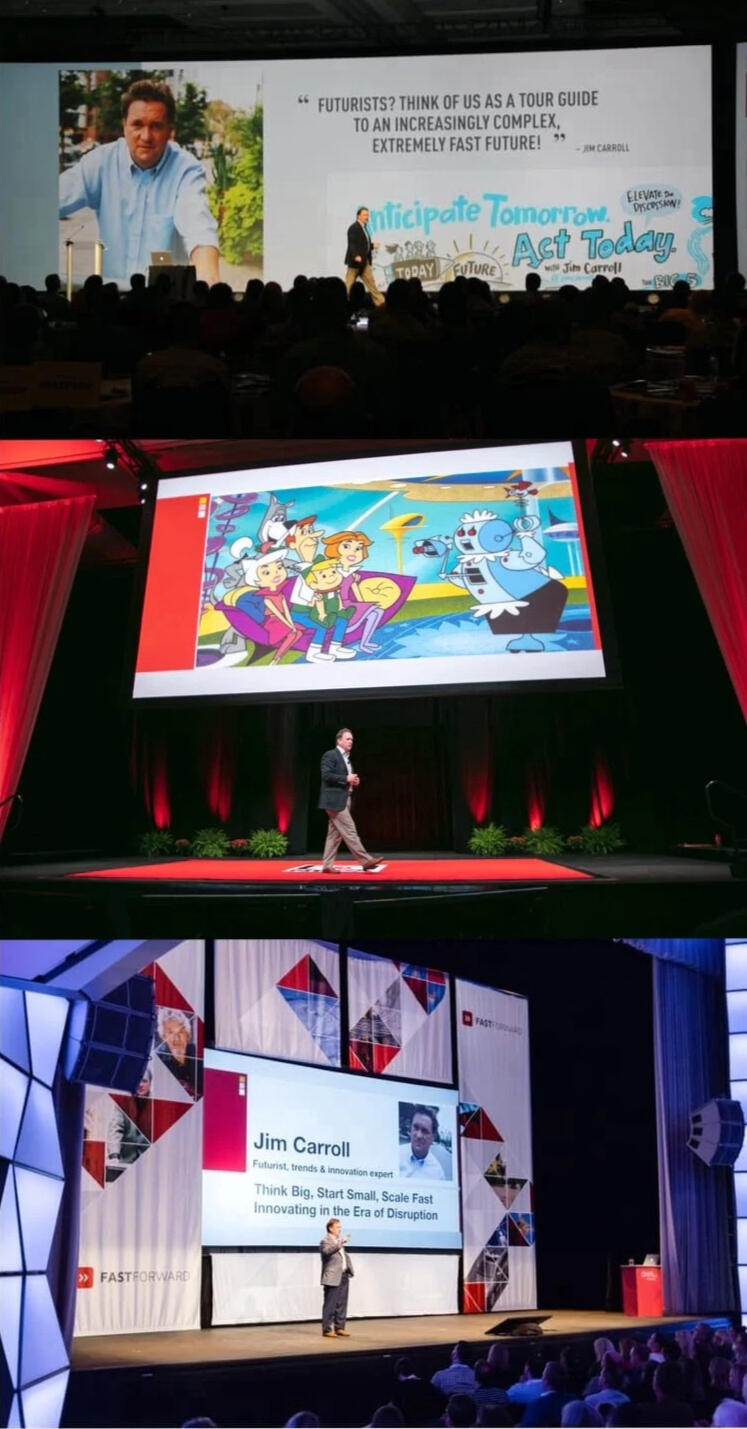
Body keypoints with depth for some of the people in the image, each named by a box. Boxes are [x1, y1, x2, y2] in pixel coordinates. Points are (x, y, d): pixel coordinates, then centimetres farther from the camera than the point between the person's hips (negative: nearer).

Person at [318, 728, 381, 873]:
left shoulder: (346, 758, 21)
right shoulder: (330, 755, -8)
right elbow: (326, 775, -19)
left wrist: (353, 781, 7)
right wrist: (346, 779, -19)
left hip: (344, 799, 10)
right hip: (334, 800, -10)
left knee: (335, 834, 8)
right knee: (349, 831, -10)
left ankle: (327, 865, 10)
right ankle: (366, 861, -14)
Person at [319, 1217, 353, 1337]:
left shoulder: (339, 1241, 21)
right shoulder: (325, 1241, -8)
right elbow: (327, 1251, -29)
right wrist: (339, 1244, -40)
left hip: (343, 1276, 9)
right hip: (332, 1278, -9)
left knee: (341, 1304, 12)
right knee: (330, 1304, -5)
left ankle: (339, 1327, 20)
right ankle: (327, 1329, -2)